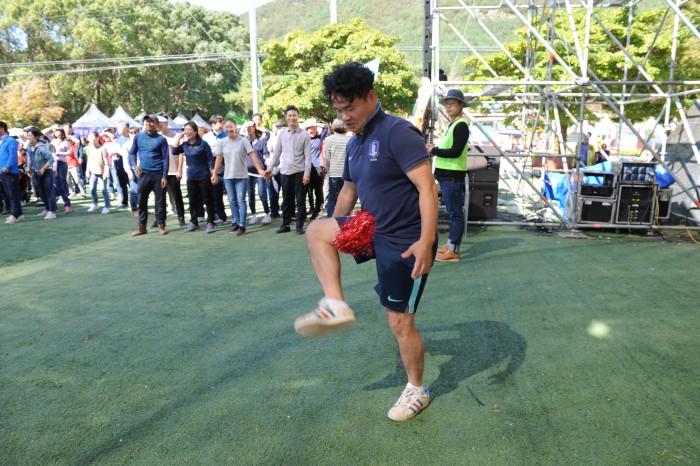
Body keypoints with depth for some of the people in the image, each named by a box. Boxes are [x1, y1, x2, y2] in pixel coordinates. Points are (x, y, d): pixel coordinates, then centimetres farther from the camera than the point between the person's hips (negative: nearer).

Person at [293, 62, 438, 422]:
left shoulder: (398, 132, -19)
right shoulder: (354, 144, 9)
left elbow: (427, 186, -27)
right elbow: (349, 190, 23)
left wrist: (425, 242, -36)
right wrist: (334, 232, 29)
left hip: (405, 243, -8)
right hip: (374, 230, 9)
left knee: (400, 323, 1)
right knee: (315, 231, 4)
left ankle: (417, 391, 25)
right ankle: (335, 306, -4)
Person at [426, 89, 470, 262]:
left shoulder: (461, 125, -12)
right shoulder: (452, 124, 19)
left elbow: (455, 152, -20)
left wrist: (434, 150, -12)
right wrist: (434, 150, 5)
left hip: (453, 176, -10)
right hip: (447, 176, 10)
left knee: (455, 213, -6)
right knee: (452, 212, 14)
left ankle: (453, 251, -2)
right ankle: (451, 244, 22)